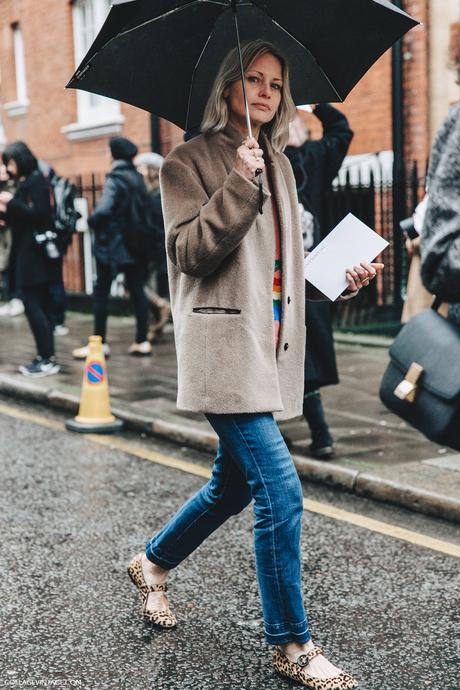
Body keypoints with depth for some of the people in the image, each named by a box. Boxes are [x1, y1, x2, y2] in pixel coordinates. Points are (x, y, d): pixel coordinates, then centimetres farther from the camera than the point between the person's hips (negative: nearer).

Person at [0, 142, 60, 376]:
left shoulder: (36, 181, -11)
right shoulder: (25, 182, 17)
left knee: (33, 305, -10)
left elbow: (39, 213, -20)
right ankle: (45, 356, 14)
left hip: (34, 253, -10)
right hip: (29, 253, 10)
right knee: (39, 305, 10)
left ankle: (48, 359, -9)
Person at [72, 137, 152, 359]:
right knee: (136, 290, 7)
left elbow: (103, 210, -25)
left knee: (101, 292, 3)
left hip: (112, 243, -6)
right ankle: (142, 341, 7)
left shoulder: (115, 179, -14)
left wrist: (92, 221, -8)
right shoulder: (138, 178, 7)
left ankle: (100, 343, 5)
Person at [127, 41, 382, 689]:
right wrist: (238, 185, -21)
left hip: (270, 346, 8)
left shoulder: (279, 165, 17)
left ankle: (153, 562, 43)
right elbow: (190, 254, -14)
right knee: (281, 491, -13)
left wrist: (339, 275, 9)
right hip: (225, 349, -8)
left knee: (234, 484, 18)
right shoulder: (190, 161, -4)